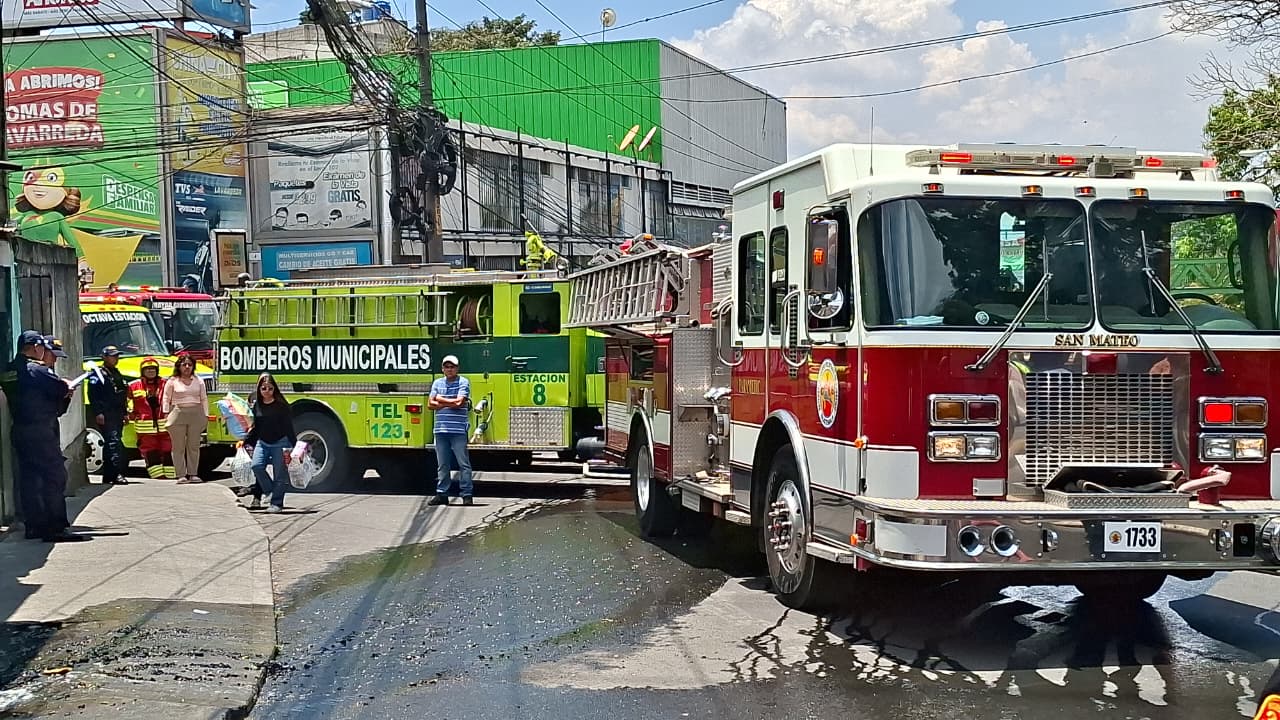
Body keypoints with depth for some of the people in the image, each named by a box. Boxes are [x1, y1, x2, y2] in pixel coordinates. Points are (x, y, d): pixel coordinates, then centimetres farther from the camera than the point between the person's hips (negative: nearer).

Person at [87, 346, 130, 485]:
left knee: (110, 445, 11)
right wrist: (98, 413, -19)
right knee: (113, 442, -18)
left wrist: (125, 413, 20)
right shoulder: (98, 373, -4)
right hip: (106, 416, -9)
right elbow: (93, 395, -12)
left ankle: (108, 476, 14)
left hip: (117, 416, 9)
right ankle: (117, 474, -26)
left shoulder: (117, 374, 22)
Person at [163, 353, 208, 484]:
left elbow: (204, 399, 13)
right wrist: (166, 413, -1)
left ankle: (193, 474, 9)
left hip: (196, 414, 2)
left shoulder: (198, 381, 11)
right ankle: (181, 475, 0)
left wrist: (206, 415, 8)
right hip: (178, 414, -2)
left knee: (194, 446, 4)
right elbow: (166, 398, 7)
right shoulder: (172, 381, 4)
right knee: (179, 447, -2)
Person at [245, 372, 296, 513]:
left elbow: (289, 426, -7)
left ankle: (277, 503, 4)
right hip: (262, 442, 4)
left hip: (280, 443, -4)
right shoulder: (256, 404, 4)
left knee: (279, 473, -2)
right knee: (257, 466, -15)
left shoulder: (281, 405, -8)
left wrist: (295, 445, -10)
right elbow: (255, 427, 13)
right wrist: (245, 441, 7)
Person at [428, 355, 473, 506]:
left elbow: (458, 402, -13)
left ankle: (467, 495, -1)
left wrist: (440, 399, 0)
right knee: (443, 465, 9)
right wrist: (450, 403, -4)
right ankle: (442, 494, 14)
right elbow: (430, 404, 7)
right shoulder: (437, 383, 14)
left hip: (458, 430, -5)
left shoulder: (463, 382, 0)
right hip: (441, 430, 5)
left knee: (463, 463, -3)